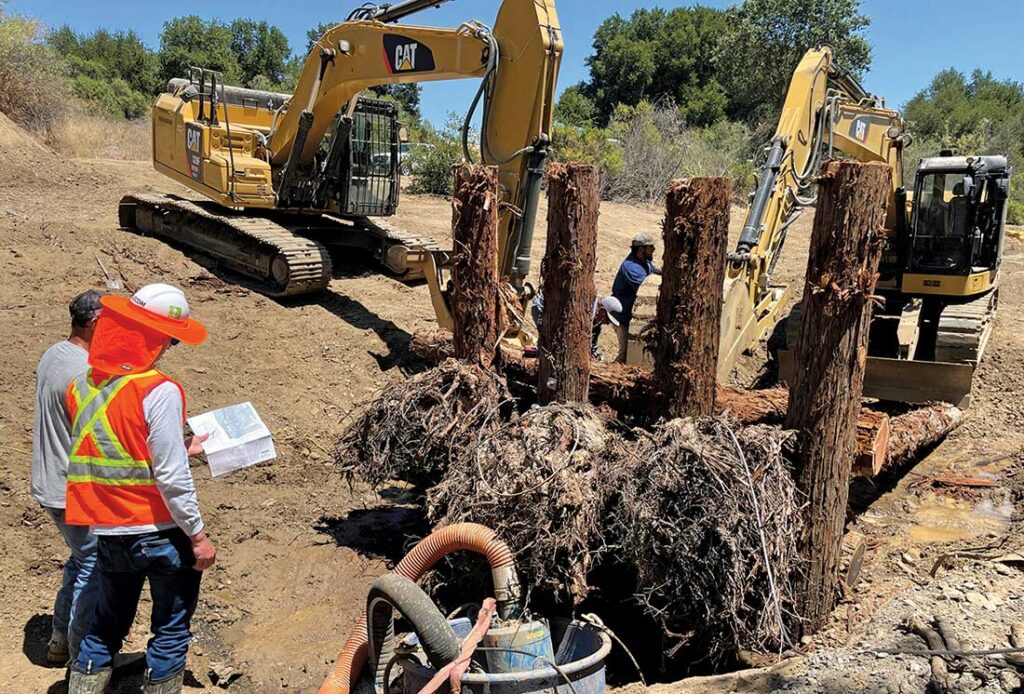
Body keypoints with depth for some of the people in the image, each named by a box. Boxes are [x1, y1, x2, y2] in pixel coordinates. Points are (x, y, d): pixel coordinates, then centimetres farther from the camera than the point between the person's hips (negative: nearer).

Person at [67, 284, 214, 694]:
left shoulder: (82, 386, 2)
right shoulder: (158, 391, -19)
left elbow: (112, 454, 9)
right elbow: (171, 477, -20)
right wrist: (198, 535, -10)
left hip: (108, 533, 6)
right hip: (160, 535, -6)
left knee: (104, 630, 22)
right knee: (171, 631, 13)